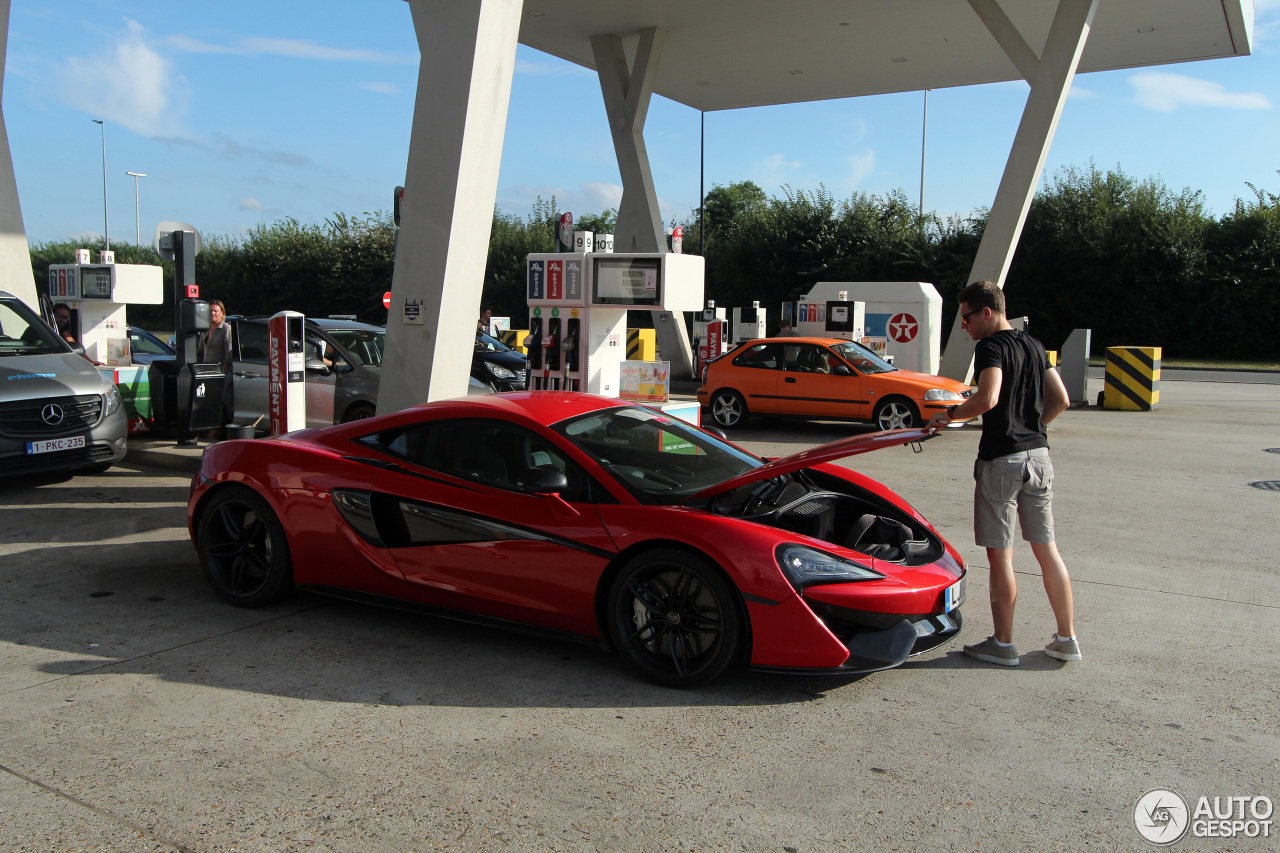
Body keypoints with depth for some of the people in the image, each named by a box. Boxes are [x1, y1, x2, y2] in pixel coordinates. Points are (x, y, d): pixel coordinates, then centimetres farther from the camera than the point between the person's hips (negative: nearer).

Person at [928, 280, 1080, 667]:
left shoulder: (991, 347, -11)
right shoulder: (1034, 346, 14)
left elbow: (988, 398, -26)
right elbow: (1061, 400, 17)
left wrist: (951, 414, -11)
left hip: (1001, 459, -8)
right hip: (1038, 454, 8)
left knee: (1000, 555, 1)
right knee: (1046, 549, 14)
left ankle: (1003, 645, 8)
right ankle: (1066, 639, 20)